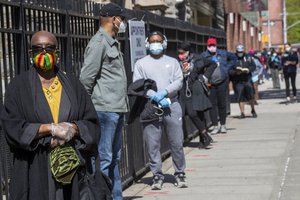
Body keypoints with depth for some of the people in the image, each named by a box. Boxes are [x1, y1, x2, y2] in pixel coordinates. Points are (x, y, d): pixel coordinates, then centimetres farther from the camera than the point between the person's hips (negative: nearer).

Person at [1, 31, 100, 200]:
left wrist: (73, 128, -14)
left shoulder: (72, 84, 11)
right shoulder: (19, 86, 4)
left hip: (71, 166, 2)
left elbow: (92, 123, 7)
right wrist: (51, 128, -16)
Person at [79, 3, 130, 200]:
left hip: (117, 109, 10)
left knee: (114, 157, 15)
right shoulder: (99, 43, -11)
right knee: (104, 158, -7)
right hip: (105, 109, -10)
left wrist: (123, 103, 15)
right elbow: (86, 78, -14)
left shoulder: (113, 43, 18)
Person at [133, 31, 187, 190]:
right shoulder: (141, 63, 9)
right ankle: (157, 176, 7)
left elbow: (179, 81, 3)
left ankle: (180, 174, 13)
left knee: (177, 143, 1)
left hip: (171, 105, 1)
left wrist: (164, 92, -14)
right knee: (152, 145, -1)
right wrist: (156, 97, -13)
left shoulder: (172, 62, 15)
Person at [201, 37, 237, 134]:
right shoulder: (203, 56, -2)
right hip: (210, 83, -1)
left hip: (222, 82, 2)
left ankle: (223, 125, 17)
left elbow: (233, 58, 20)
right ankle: (215, 126, 7)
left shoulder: (223, 53, 6)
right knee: (212, 105, -1)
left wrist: (227, 68, 9)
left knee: (222, 104, 6)